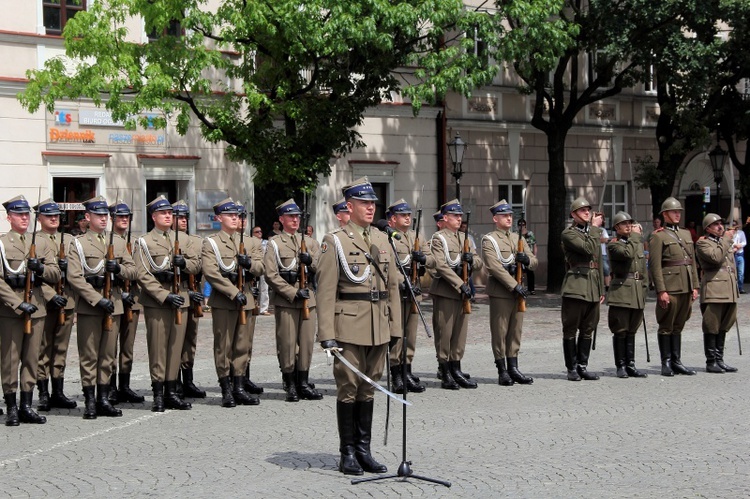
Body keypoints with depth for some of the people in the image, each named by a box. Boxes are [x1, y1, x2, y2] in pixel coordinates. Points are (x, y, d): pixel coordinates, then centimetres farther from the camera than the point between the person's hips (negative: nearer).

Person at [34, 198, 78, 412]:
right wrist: (51, 296, -19)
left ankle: (58, 393, 16)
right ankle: (44, 394, 6)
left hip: (67, 300, 5)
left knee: (61, 348, 9)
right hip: (44, 301, -5)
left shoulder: (68, 240, 15)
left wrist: (68, 265, -10)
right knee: (43, 349, 0)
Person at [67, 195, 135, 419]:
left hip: (114, 305, 4)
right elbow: (74, 277, -10)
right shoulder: (78, 244, 0)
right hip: (89, 306, -4)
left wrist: (119, 268, -11)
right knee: (89, 355, 0)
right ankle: (90, 402, 4)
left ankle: (103, 399, 14)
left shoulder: (118, 242, 14)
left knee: (108, 355, 7)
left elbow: (133, 271, 11)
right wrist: (98, 300, -17)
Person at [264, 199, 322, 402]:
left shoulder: (308, 242, 17)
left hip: (308, 299, 4)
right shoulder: (274, 243, 2)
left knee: (307, 341, 5)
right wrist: (293, 293, -13)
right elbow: (271, 275, -7)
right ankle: (290, 385, 5)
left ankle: (303, 383, 13)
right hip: (285, 300, -4)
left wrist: (311, 260, -10)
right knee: (287, 343, -3)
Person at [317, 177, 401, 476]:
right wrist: (327, 335, -14)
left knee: (369, 389, 11)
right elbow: (326, 291, -9)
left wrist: (395, 326, 9)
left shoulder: (382, 240, 13)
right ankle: (348, 453, 10)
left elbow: (392, 286, 15)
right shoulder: (335, 241, -4)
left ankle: (364, 451, 19)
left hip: (378, 329, 5)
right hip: (349, 328, -5)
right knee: (348, 389, 1)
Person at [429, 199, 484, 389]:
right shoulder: (438, 238, -5)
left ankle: (456, 370, 16)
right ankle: (445, 374, 2)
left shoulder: (464, 238, 17)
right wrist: (461, 284, -21)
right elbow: (441, 266, -16)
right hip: (445, 291, -7)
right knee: (444, 333, -3)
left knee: (460, 332, 8)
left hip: (463, 292, 7)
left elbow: (479, 264, 15)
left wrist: (472, 259, -9)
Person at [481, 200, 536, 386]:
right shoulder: (489, 240, -4)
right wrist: (514, 285, -21)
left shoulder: (518, 239, 16)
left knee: (516, 331, 8)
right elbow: (495, 267, -16)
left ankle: (513, 369, 14)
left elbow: (534, 262, 14)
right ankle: (502, 371, 4)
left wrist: (527, 259, -11)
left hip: (518, 289, 6)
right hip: (500, 291, -6)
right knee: (500, 332, -1)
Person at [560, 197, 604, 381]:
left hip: (593, 286, 6)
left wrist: (601, 289, 16)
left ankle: (583, 366, 17)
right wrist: (596, 230, -7)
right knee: (571, 329, 0)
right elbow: (588, 249, -20)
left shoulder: (595, 232, 16)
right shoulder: (568, 234, -5)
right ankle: (572, 369, 7)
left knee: (588, 329, 9)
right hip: (576, 285, -6)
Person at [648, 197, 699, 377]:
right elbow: (655, 266, -10)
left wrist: (695, 286, 12)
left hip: (686, 287, 7)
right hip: (669, 288, -7)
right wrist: (661, 291, -16)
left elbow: (692, 262, 19)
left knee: (678, 326, 11)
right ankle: (666, 363, 5)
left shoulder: (686, 234, 17)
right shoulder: (658, 237, -5)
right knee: (666, 326, 0)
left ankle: (676, 362, 16)